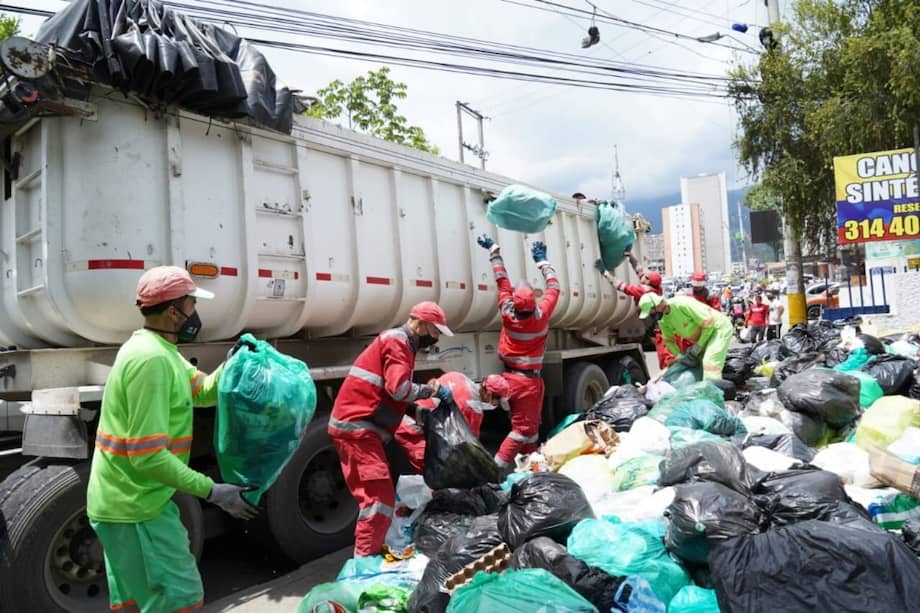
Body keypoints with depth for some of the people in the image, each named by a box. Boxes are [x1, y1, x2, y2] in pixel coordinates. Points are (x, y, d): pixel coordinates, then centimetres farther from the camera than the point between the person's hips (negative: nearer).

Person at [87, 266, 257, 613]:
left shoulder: (157, 349, 8)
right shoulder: (151, 358, -25)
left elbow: (204, 392, 17)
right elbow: (148, 456, -29)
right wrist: (212, 491, -25)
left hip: (125, 499, 11)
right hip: (135, 505, -11)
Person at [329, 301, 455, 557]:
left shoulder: (400, 344, 21)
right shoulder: (397, 341, -11)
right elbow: (399, 388, -24)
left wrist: (418, 411, 11)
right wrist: (433, 389, -9)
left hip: (361, 425, 10)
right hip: (355, 427, -10)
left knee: (378, 494, 14)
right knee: (379, 495, -9)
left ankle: (370, 551, 23)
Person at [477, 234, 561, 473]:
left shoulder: (507, 314, -10)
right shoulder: (541, 316, -17)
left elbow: (502, 281, 0)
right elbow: (553, 288, -3)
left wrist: (494, 250, 8)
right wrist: (542, 260, 6)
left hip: (510, 378, 5)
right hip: (529, 380, -5)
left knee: (530, 425, 18)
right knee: (524, 428, -1)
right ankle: (497, 466, -10)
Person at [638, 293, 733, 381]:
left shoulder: (682, 304, -31)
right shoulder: (663, 320, -5)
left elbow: (708, 323, -27)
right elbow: (669, 340, 11)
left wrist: (697, 348, -21)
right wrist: (680, 356, -3)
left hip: (720, 327, -9)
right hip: (704, 334, 9)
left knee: (710, 365, -22)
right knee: (698, 365, 12)